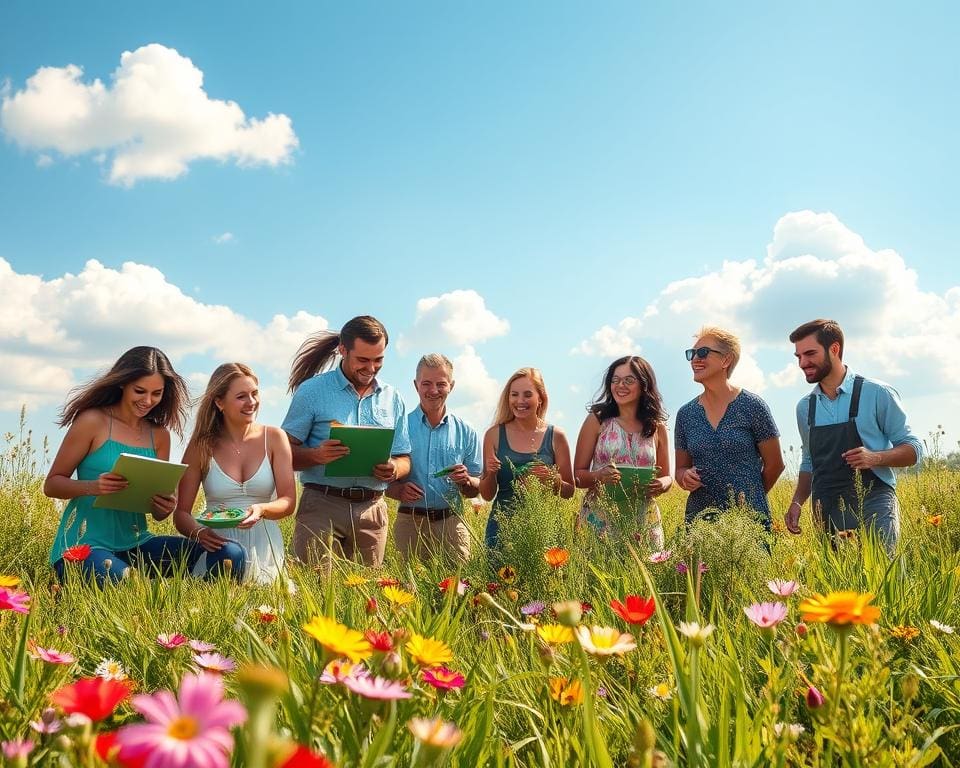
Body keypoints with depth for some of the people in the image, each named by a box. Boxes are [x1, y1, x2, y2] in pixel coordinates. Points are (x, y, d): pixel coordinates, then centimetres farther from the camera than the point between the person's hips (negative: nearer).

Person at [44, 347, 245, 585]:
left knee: (231, 555, -16)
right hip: (86, 545, -5)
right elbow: (52, 484, 1)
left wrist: (167, 508, -10)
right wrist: (93, 487, -19)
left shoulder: (159, 435, 10)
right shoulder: (93, 421, -3)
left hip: (136, 544, 5)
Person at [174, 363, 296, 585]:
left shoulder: (273, 438, 4)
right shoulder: (201, 446, 2)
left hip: (264, 545, 0)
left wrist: (262, 509, -23)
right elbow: (181, 513, 3)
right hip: (218, 543, 0)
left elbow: (288, 501, -1)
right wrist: (198, 532, -20)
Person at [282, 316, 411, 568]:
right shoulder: (312, 390, 0)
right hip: (322, 508, -3)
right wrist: (315, 455, -23)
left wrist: (394, 470, -9)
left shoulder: (392, 398, 12)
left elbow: (404, 459, 14)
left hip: (372, 511, 3)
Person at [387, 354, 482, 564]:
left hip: (451, 522, 1)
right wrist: (399, 491, -17)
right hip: (410, 522, -1)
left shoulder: (466, 433, 8)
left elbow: (474, 491, 11)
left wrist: (466, 481, -10)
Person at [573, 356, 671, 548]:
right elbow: (578, 475, 1)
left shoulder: (657, 427, 8)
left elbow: (667, 477, 15)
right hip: (599, 518, -2)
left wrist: (661, 485, -7)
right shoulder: (596, 420, 1)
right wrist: (600, 476, -19)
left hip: (644, 521, 2)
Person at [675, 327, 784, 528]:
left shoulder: (752, 407, -5)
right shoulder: (685, 414, 6)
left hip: (750, 519, -3)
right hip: (698, 518, 3)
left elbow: (774, 464, 2)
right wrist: (686, 478, -9)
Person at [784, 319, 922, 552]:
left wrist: (875, 458, -17)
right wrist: (797, 502, 8)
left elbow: (913, 449, 2)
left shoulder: (876, 393, -2)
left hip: (873, 505, -4)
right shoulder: (804, 407, 12)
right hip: (826, 513, 4)